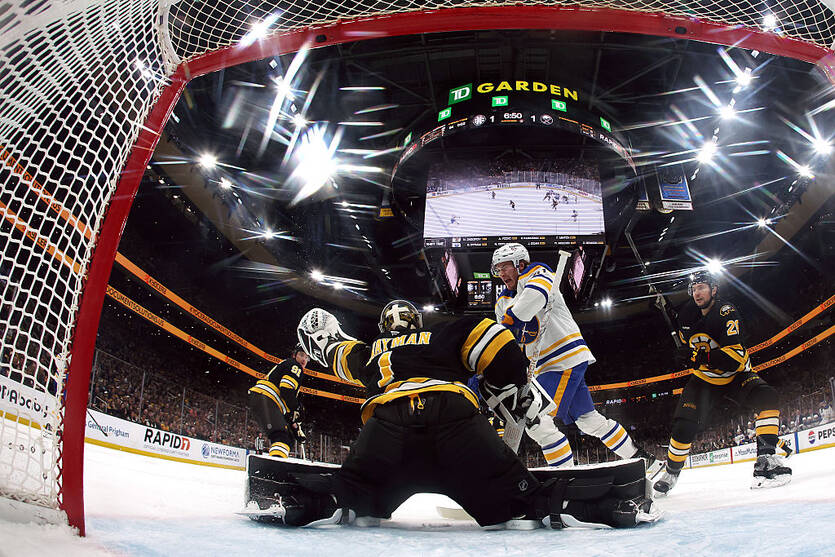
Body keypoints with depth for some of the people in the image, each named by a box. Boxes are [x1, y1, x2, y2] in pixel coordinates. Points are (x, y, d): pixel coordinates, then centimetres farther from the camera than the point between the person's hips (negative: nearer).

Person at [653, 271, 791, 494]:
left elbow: (736, 355, -35)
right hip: (705, 378, 3)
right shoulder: (687, 317, -7)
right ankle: (671, 472, 7)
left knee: (766, 398, -31)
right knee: (685, 424, -12)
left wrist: (701, 357, -42)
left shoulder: (727, 313, -24)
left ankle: (765, 459, -27)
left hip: (735, 375, -2)